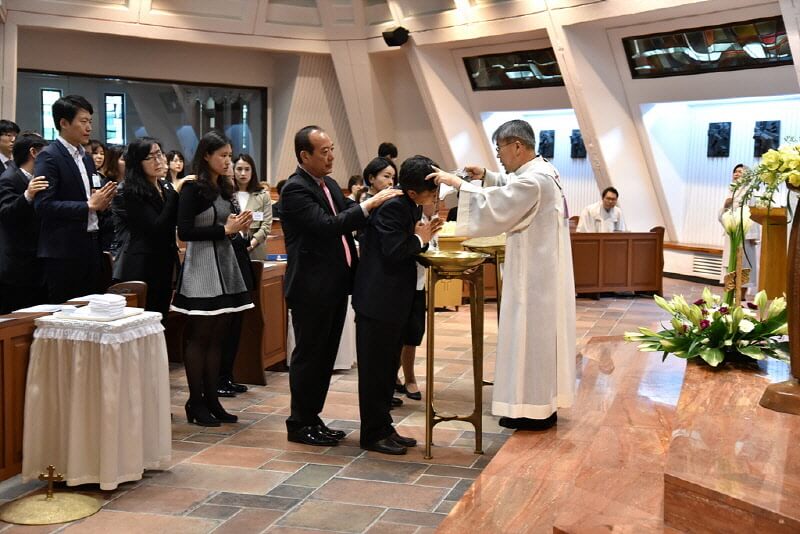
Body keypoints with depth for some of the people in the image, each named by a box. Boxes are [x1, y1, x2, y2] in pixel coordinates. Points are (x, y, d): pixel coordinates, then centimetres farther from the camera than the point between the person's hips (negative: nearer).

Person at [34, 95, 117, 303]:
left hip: (91, 246, 8)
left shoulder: (86, 157, 16)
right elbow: (43, 205, -18)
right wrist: (89, 206, -17)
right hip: (63, 252, -8)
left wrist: (101, 202, 1)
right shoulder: (49, 157, -9)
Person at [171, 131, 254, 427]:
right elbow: (184, 231, -16)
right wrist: (225, 228, -16)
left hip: (225, 264, 8)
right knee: (199, 337, -1)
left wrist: (238, 225, -1)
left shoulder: (224, 188, 13)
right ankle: (195, 403, 7)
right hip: (201, 266, -7)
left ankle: (211, 399, 16)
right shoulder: (192, 188, -9)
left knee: (217, 336, 9)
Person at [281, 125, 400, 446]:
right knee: (308, 356, 1)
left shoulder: (329, 185, 13)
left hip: (336, 285, 9)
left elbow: (346, 223, 20)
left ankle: (312, 418, 25)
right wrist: (370, 204, -23)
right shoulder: (295, 190, -14)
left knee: (326, 355, 14)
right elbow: (327, 226, -25)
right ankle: (299, 424, 13)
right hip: (311, 288, -9)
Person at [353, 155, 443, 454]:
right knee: (374, 369, 0)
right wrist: (420, 238, -10)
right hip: (377, 300, -10)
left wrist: (427, 234, -2)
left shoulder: (411, 208, 10)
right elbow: (393, 252, -25)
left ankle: (384, 428, 26)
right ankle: (373, 434, 10)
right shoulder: (392, 208, -19)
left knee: (388, 368, 16)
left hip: (396, 301, 10)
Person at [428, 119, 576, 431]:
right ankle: (543, 403, 24)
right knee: (540, 334, 15)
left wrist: (458, 184, -20)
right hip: (541, 268, 10)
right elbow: (512, 189, 28)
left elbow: (495, 207, -25)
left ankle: (535, 409, 7)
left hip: (534, 272, -10)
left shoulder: (534, 180, -22)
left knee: (530, 334, -2)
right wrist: (486, 177, 14)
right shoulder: (540, 171, 10)